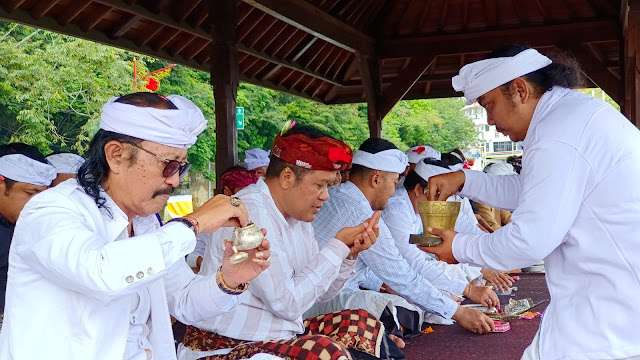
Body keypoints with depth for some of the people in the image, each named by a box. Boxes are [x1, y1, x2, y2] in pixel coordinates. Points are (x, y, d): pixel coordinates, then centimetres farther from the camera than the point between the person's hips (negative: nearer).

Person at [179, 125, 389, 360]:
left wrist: (349, 253, -7)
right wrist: (338, 246, -16)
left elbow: (319, 292, 9)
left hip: (278, 336, 9)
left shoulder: (297, 215, 7)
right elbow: (288, 303, -23)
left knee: (361, 323, 6)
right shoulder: (250, 213, -21)